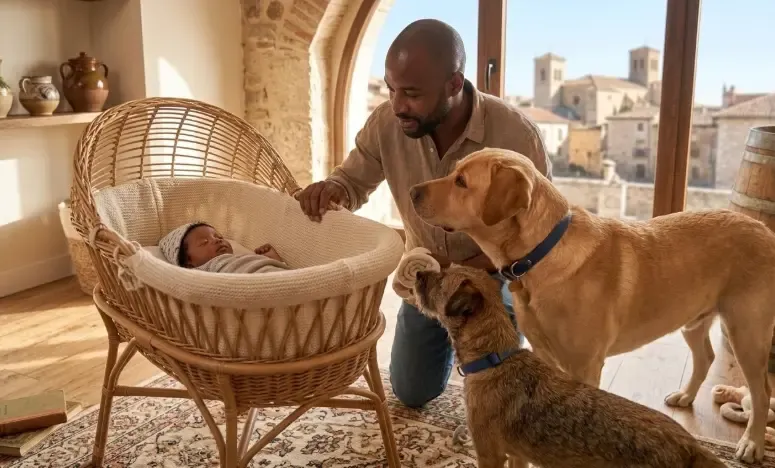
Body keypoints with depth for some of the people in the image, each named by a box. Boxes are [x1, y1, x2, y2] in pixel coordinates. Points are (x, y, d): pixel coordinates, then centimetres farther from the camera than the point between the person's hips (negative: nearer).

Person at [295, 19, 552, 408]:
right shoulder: (386, 123, -22)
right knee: (411, 393, 11)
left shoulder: (516, 135, -30)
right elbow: (355, 180, -6)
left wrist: (467, 270, -29)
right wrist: (332, 188, -32)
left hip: (495, 274, -3)